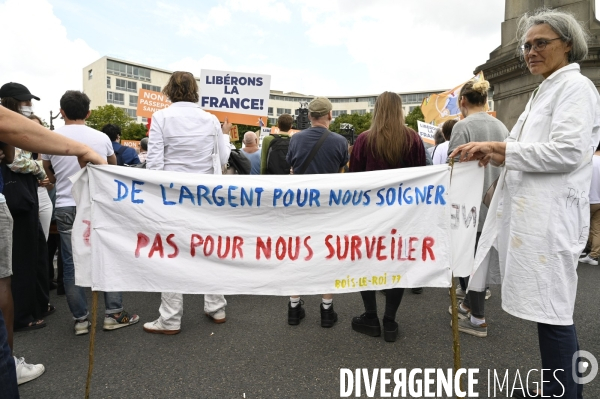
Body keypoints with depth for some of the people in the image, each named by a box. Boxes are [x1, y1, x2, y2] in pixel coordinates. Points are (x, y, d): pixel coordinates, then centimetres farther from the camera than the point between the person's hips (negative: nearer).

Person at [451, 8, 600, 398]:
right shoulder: (547, 90, 22)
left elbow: (567, 152, -18)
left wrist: (499, 147, -15)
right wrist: (495, 155, 6)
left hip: (550, 215, -10)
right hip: (533, 211, 10)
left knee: (552, 309, -3)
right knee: (552, 307, 16)